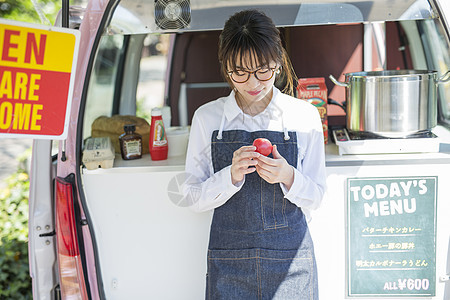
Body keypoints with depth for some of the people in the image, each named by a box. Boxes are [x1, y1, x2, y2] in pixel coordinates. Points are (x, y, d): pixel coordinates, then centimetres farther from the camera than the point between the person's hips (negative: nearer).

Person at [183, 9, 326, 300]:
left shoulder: (305, 116, -3)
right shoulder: (207, 118, -2)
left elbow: (314, 198, 1)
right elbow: (196, 198, -2)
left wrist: (288, 177, -19)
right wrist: (231, 176, -19)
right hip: (228, 262, 0)